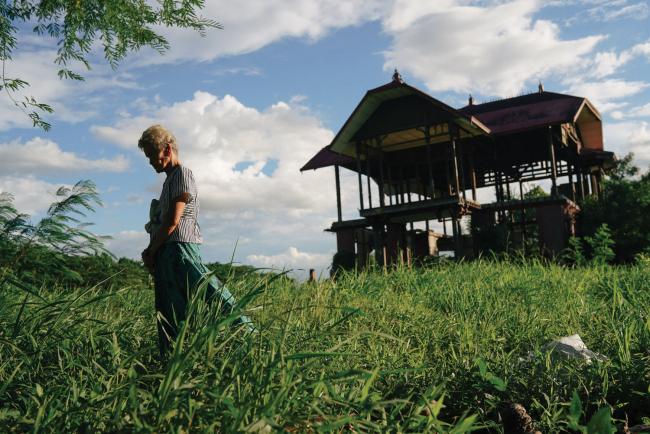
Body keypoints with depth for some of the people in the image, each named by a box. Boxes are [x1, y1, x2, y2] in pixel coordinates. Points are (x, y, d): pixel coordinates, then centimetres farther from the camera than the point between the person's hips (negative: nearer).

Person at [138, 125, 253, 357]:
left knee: (212, 293, -16)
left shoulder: (182, 174, -3)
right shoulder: (170, 180, 24)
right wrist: (153, 253, 8)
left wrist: (150, 250, -4)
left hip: (181, 249, -9)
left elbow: (173, 221, -12)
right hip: (166, 254, 9)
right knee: (170, 316, 6)